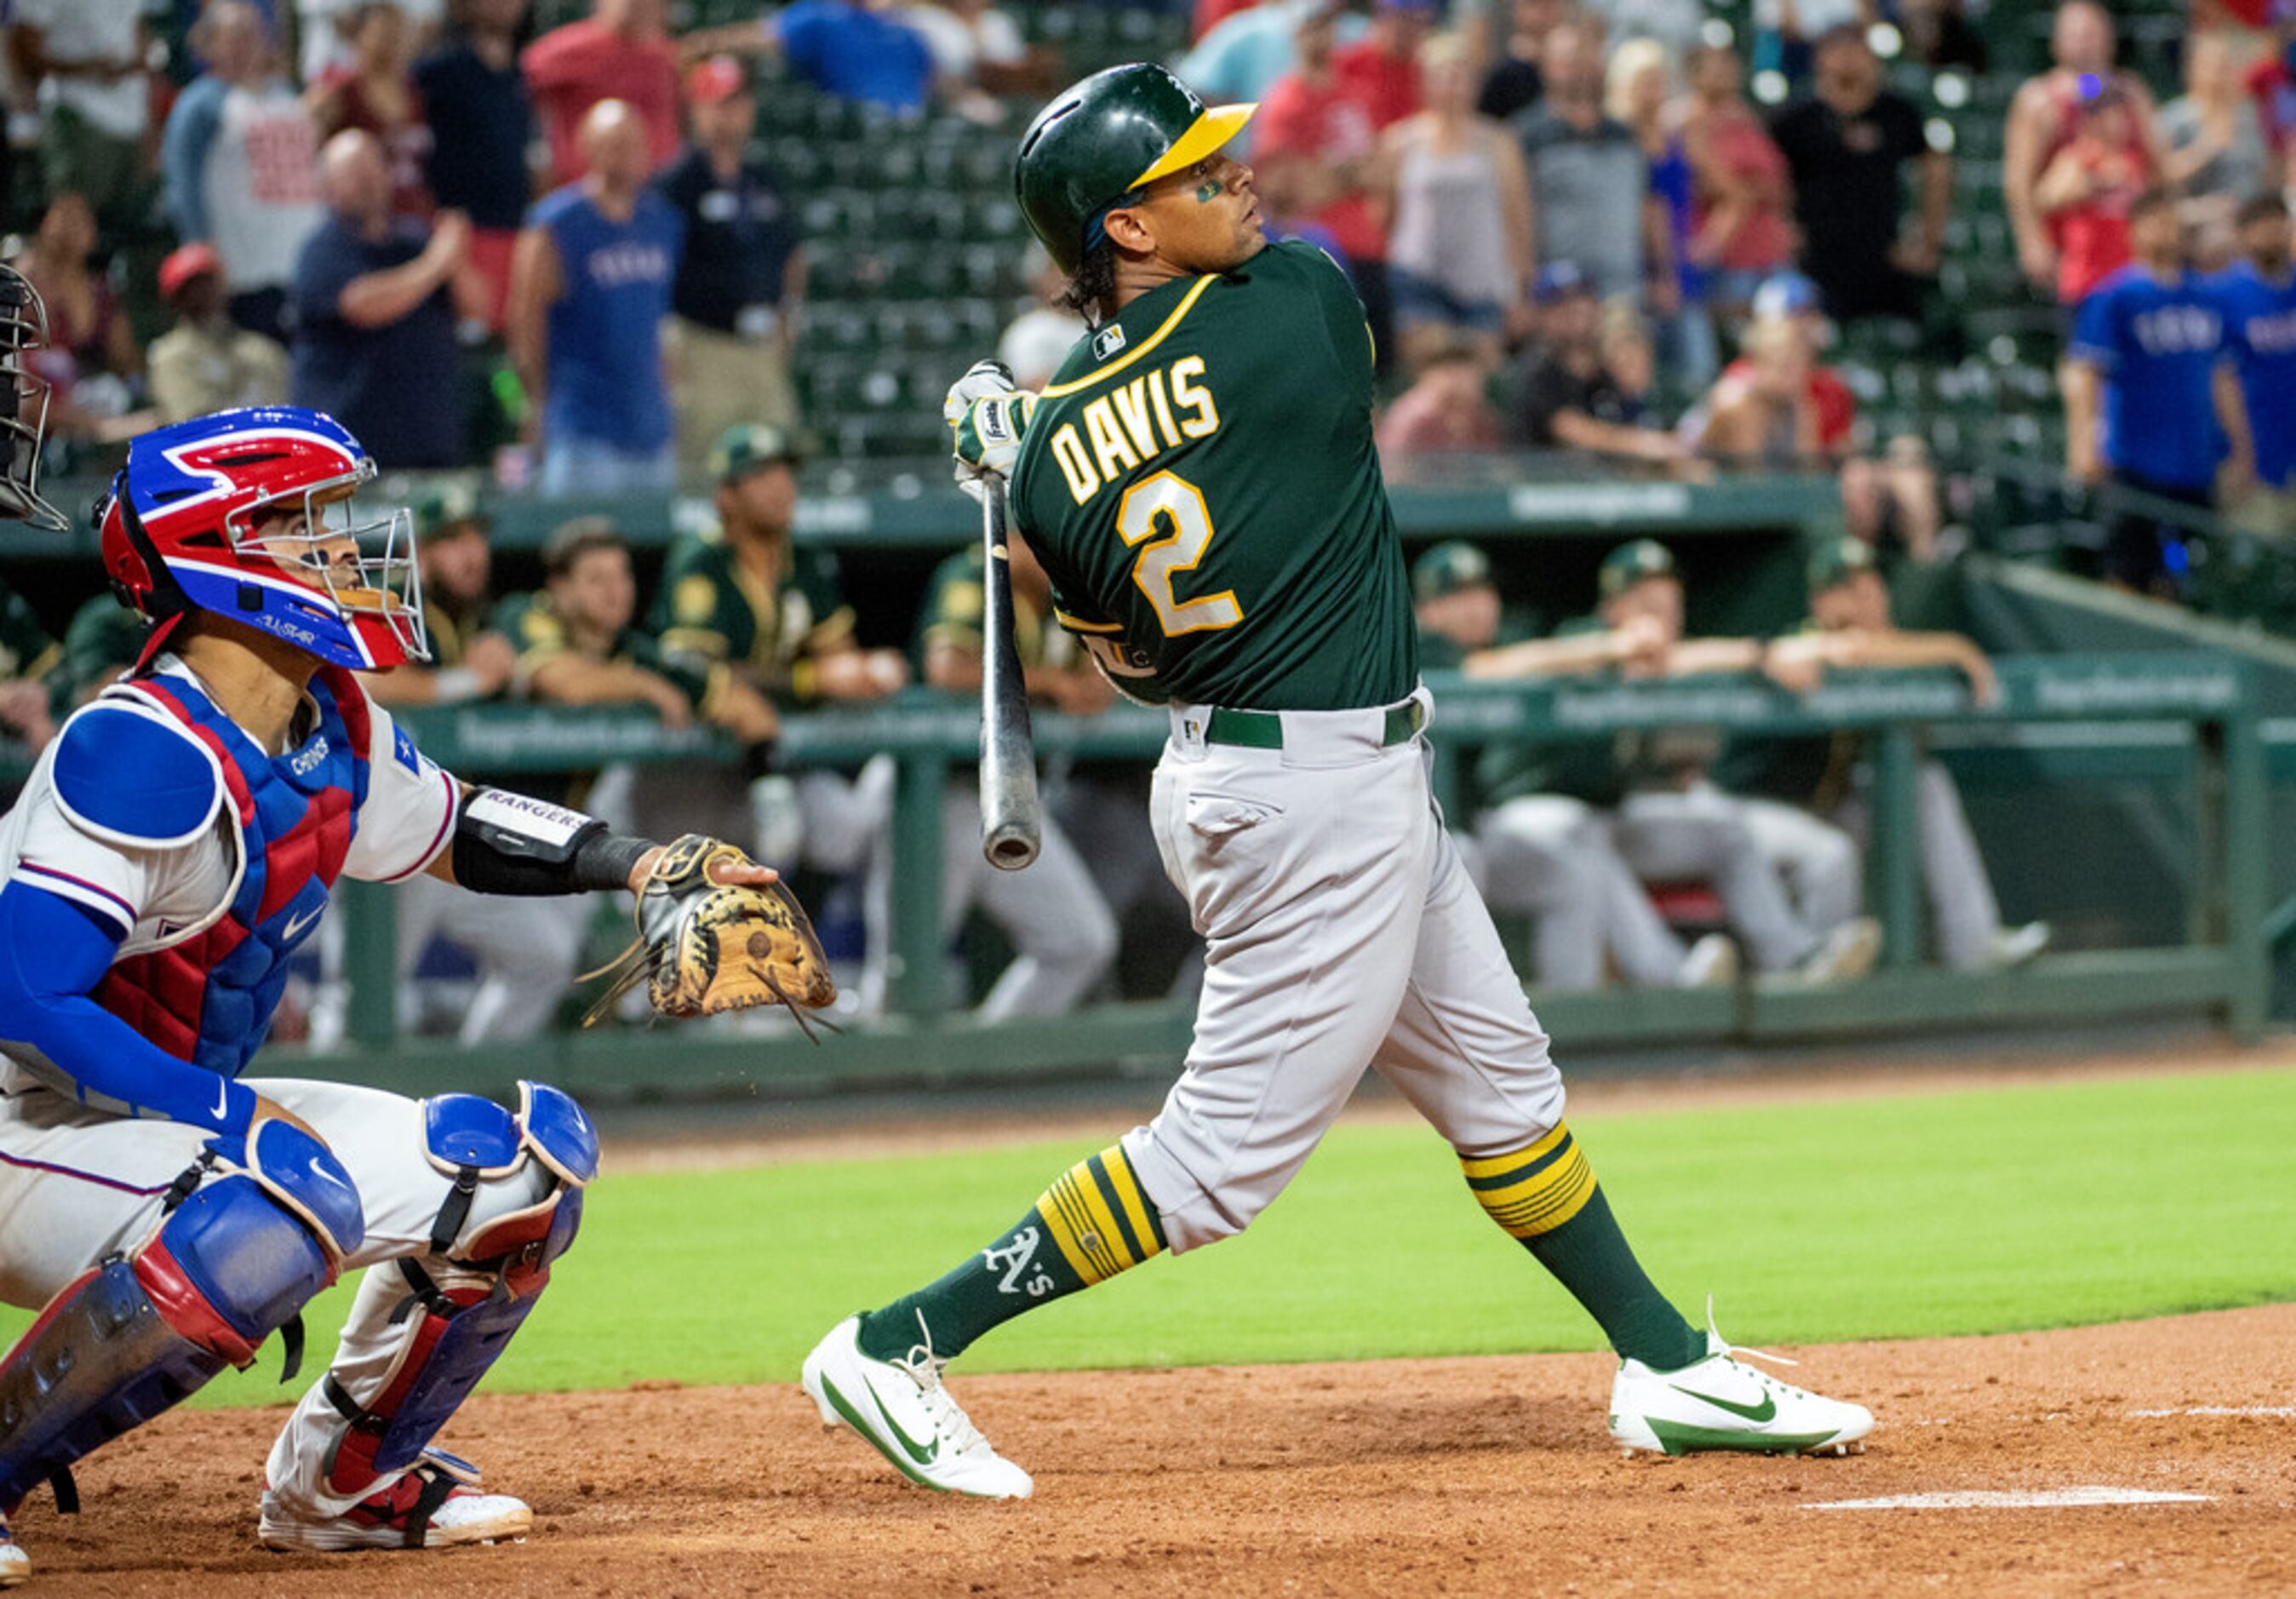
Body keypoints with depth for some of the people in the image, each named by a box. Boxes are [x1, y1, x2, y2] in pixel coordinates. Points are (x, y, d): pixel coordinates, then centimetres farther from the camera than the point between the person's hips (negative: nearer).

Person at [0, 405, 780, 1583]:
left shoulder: (333, 730, 3)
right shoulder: (149, 754, -25)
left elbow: (447, 827, 24)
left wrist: (635, 863, 9)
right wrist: (230, 1112, -29)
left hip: (184, 1113, 9)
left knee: (523, 1159, 7)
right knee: (293, 1196, -38)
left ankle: (338, 1481, 19)